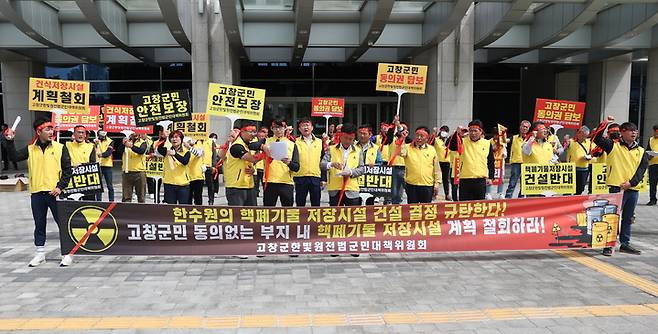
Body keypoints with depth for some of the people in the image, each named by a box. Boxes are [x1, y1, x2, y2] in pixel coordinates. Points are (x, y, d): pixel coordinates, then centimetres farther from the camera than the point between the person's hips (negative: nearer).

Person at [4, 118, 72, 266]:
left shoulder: (60, 148, 0)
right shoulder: (30, 149, 8)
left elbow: (67, 170, -2)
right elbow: (15, 157, -4)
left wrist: (60, 186, -10)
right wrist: (10, 142, -13)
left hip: (54, 193, -3)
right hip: (36, 193, 3)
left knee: (62, 223, 1)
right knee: (39, 225, 11)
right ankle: (40, 253, 23)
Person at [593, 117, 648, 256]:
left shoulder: (641, 151, 12)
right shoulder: (613, 146, 0)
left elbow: (642, 170, 5)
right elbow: (597, 138, -14)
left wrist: (631, 182, -9)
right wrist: (605, 123, -19)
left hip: (632, 189, 5)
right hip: (616, 187, -5)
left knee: (628, 218, 14)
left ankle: (625, 244, 24)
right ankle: (608, 244, 3)